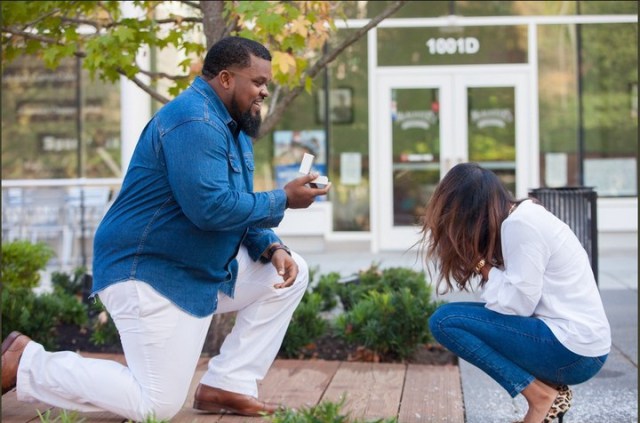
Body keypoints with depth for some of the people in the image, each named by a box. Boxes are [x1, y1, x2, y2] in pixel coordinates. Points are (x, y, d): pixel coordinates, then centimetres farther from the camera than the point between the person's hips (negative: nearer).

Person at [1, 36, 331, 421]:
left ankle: (225, 386, 4)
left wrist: (272, 249, -4)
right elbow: (210, 208, -30)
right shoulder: (195, 122, -21)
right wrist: (284, 199, -18)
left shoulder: (232, 125, 11)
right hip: (150, 274, -10)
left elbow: (238, 210, 15)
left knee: (290, 272, 3)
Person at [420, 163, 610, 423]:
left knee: (445, 320, -12)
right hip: (574, 341, 10)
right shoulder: (522, 216, 14)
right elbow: (512, 297, 9)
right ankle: (551, 388, 9)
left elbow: (518, 304, -17)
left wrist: (483, 265, -7)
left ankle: (539, 394, -7)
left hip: (573, 349, -10)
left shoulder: (520, 224, -15)